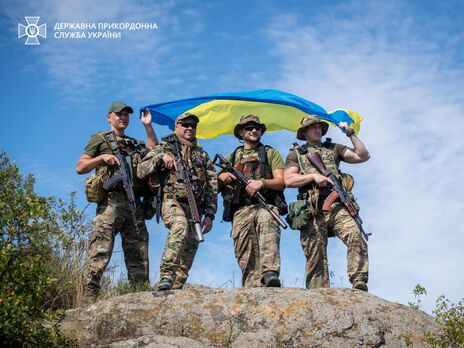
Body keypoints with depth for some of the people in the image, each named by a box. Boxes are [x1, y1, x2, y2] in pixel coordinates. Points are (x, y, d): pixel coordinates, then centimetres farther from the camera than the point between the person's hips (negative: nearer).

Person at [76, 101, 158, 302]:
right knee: (100, 250, -16)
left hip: (135, 204, 6)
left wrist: (148, 126, 17)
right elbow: (80, 168, 8)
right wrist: (102, 157, -7)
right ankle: (89, 298, -20)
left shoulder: (134, 144, 30)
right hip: (111, 201, -6)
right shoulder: (100, 139, 14)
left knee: (138, 253, 1)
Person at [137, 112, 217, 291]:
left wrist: (209, 215, 6)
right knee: (181, 226, -34)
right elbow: (141, 171, 5)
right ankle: (166, 276, -39)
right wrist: (161, 157, -10)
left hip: (195, 207, 5)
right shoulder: (164, 148, 16)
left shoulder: (203, 156, 24)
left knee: (189, 248, -5)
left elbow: (212, 187, 17)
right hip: (172, 202, -4)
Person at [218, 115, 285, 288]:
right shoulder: (232, 157, 27)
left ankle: (269, 272, -50)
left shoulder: (270, 153, 19)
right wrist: (221, 177, 2)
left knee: (267, 222, -36)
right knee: (246, 256, -10)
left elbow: (281, 182, 7)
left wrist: (262, 182, -12)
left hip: (265, 206, -3)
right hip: (241, 210, 3)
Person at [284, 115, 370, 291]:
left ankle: (359, 282, -30)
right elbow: (289, 180, 5)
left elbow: (363, 156, 18)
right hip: (312, 209, -1)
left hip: (336, 205, 1)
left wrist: (351, 134, 12)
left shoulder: (334, 149, 27)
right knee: (315, 257, -8)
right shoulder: (296, 154, 21)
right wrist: (313, 176, -7)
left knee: (356, 237, -25)